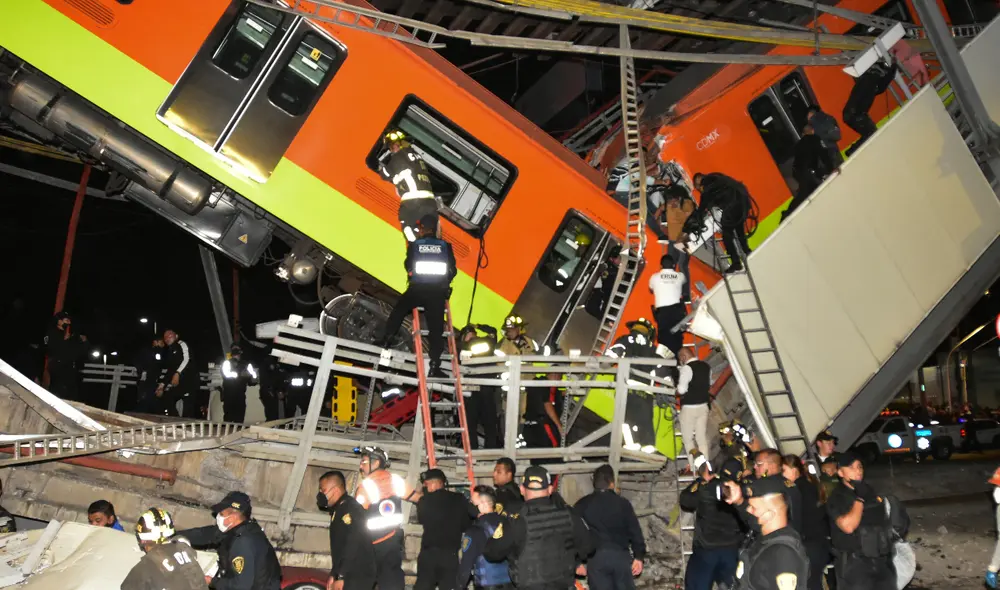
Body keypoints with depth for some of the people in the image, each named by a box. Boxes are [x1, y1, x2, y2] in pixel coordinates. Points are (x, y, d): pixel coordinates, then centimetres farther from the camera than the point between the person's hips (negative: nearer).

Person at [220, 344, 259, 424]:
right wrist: (239, 375, -30)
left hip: (241, 396, 2)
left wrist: (253, 378, -23)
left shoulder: (246, 364, 9)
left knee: (239, 420, 1)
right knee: (228, 418, -4)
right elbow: (226, 374, -16)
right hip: (229, 396, -2)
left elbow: (252, 381, 1)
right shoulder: (227, 363, 4)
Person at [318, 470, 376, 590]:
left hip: (358, 577, -10)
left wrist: (341, 577, -21)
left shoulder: (351, 508, -13)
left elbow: (353, 545, -21)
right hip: (349, 576, 10)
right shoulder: (338, 510, 18)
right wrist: (334, 575, 16)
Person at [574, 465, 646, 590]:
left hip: (596, 557, 0)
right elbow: (635, 532, 4)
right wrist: (639, 556, 12)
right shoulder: (623, 503, 3)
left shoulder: (582, 505, 4)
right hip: (620, 555, 0)